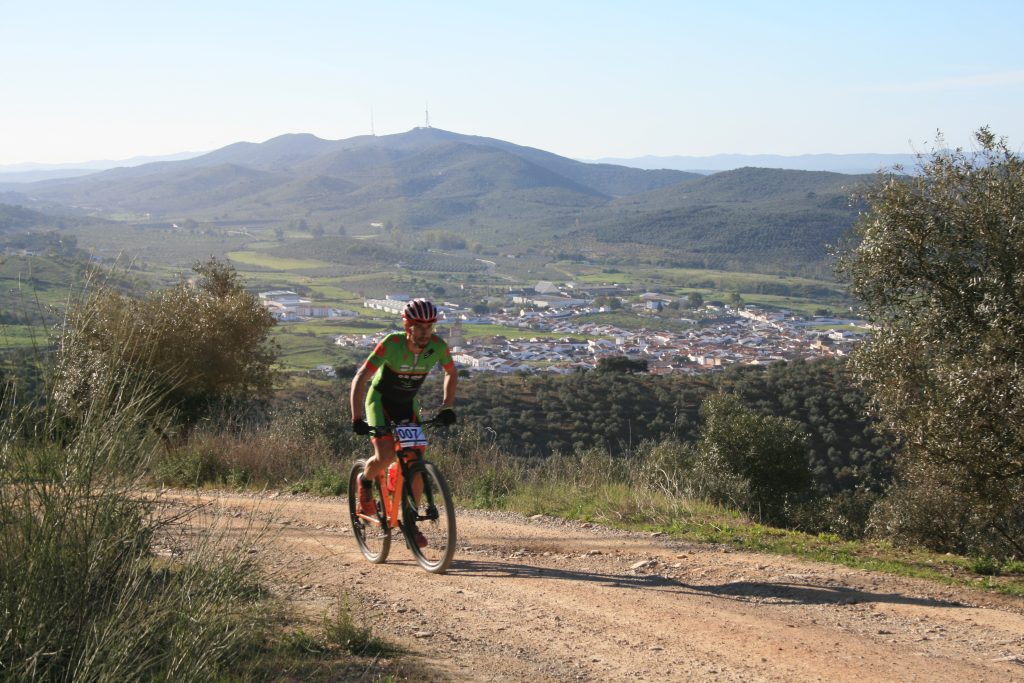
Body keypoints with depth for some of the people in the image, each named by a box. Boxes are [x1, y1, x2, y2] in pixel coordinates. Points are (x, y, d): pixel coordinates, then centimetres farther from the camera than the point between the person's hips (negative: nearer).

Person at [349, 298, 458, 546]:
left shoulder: (438, 346, -19)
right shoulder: (392, 344, -30)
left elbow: (451, 374, 3)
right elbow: (360, 379, -29)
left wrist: (447, 406, -8)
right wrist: (357, 419, -37)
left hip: (407, 404, 4)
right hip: (381, 400, -4)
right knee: (386, 456, -25)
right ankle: (365, 481, 9)